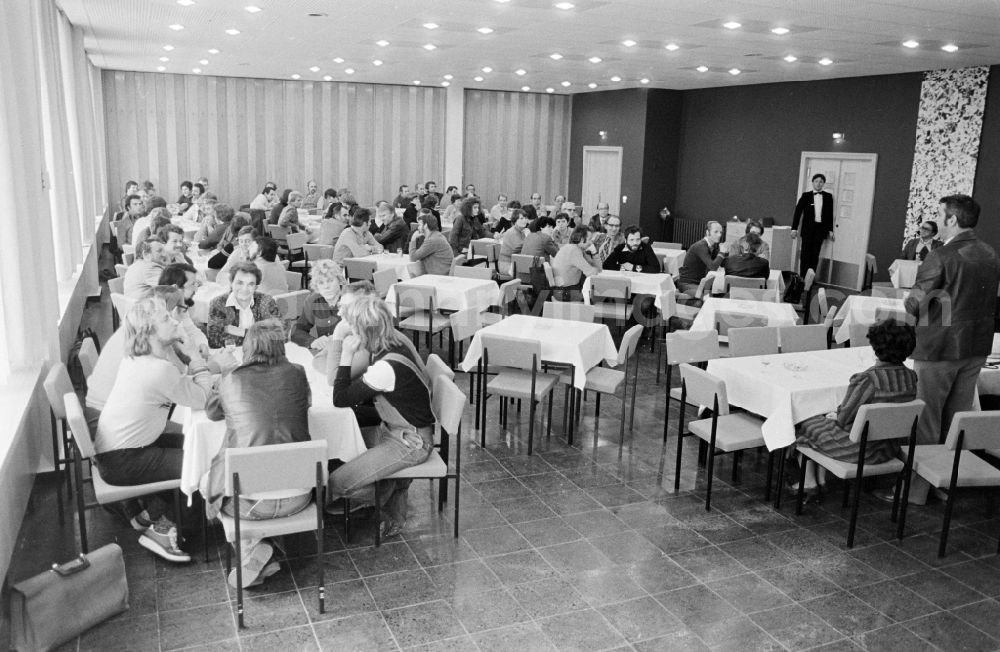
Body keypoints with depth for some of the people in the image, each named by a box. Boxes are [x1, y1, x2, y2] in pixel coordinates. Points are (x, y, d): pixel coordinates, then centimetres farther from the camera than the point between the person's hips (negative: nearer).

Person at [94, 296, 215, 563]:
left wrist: (185, 353, -4)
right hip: (121, 463, -10)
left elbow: (182, 386, 8)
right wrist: (195, 358, -9)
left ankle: (144, 511, 25)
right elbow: (201, 398, -18)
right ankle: (157, 528, 10)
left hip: (113, 448, 10)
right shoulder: (159, 369, -28)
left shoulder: (135, 359, 2)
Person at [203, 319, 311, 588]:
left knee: (207, 479, 28)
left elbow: (211, 412, 16)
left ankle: (252, 551, 12)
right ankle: (260, 555, 26)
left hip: (250, 502, -2)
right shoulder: (296, 374, -3)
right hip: (297, 499, 2)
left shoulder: (230, 381, -7)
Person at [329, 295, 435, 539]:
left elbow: (340, 399, -20)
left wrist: (347, 356, -20)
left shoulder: (387, 367, -31)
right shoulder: (396, 341, -4)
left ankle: (391, 512, 15)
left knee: (336, 483, -10)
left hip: (409, 444, -9)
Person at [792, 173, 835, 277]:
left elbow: (830, 214, 11)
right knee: (805, 254, -3)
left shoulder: (828, 196, 10)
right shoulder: (806, 195, 5)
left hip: (821, 229, 1)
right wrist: (794, 228, -3)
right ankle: (802, 278, 2)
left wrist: (830, 230, 8)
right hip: (807, 228, -1)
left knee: (815, 255, 0)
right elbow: (798, 212, 3)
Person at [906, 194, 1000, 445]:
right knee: (959, 416, 17)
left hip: (938, 347, -7)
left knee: (926, 417, 5)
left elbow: (915, 304, -15)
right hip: (977, 347, 7)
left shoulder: (940, 257, -19)